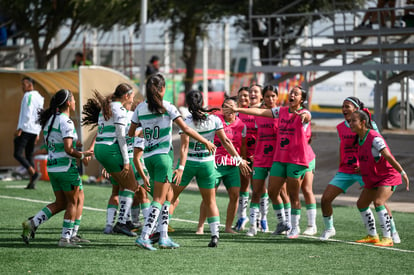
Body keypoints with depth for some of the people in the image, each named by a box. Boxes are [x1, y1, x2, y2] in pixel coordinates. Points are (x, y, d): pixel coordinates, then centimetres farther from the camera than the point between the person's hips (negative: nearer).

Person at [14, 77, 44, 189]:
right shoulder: (39, 98, 19)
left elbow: (27, 114, -19)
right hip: (34, 131, 9)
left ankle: (34, 173, -24)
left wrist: (20, 128, -20)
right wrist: (38, 133, 23)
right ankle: (32, 183, 4)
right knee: (29, 155, 11)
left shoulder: (29, 96, -9)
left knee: (17, 154, -9)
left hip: (26, 129, -9)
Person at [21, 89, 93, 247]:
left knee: (60, 203, 16)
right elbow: (68, 149, -23)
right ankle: (66, 238, 7)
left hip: (52, 167, 8)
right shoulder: (66, 122, -16)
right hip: (66, 167, -8)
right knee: (72, 203, 6)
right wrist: (82, 155, -6)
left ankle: (32, 224, 3)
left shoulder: (50, 120, 10)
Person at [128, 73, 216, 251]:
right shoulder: (167, 107, -7)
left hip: (148, 157, 5)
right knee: (159, 199, -4)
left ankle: (164, 237, 10)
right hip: (163, 156, -5)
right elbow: (186, 129, -8)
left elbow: (130, 133, 13)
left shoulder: (140, 108, 6)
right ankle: (144, 236, -14)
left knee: (165, 196, 14)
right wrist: (206, 142, 1)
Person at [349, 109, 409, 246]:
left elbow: (388, 156, -28)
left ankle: (387, 238, -21)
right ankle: (372, 236, 25)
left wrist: (402, 173, -28)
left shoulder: (374, 138, -24)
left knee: (378, 202, -25)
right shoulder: (359, 139, 3)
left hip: (388, 176, -10)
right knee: (361, 204, 12)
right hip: (372, 178, 10)